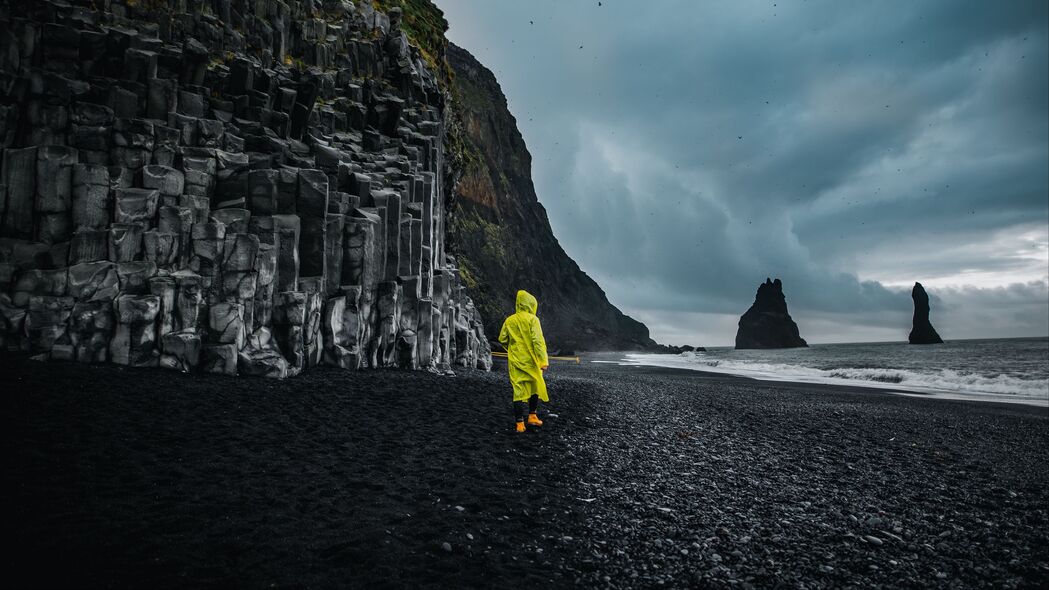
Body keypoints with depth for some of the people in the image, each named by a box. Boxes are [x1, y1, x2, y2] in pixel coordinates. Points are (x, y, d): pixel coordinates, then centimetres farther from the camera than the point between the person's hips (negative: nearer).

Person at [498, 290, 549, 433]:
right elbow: (538, 340, -16)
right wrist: (543, 360, -18)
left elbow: (502, 339, 9)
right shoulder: (532, 319, -8)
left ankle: (520, 423, 2)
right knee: (535, 386, 18)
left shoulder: (509, 320, 5)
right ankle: (532, 416, 22)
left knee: (518, 390, 4)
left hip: (515, 362, 3)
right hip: (530, 361, -3)